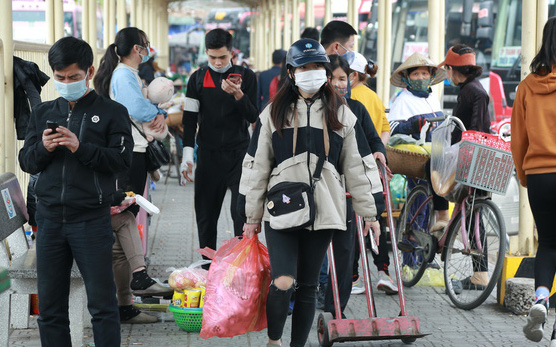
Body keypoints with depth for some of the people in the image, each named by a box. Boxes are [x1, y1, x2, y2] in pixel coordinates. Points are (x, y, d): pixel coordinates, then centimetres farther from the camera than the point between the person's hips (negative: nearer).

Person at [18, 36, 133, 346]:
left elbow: (123, 160, -7)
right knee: (50, 306, 8)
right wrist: (43, 148, -9)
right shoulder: (43, 112, 14)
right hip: (49, 219, 4)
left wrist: (81, 148, -18)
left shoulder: (112, 112, 1)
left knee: (102, 303, 0)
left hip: (91, 220, -4)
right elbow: (26, 162, 12)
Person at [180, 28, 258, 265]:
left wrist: (238, 95, -20)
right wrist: (187, 156, -2)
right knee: (205, 214, 4)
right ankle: (207, 266, 13)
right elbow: (190, 119, 5)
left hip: (239, 154, -2)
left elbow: (253, 117, -2)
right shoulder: (198, 79, 6)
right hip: (208, 155, 2)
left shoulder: (246, 76, 2)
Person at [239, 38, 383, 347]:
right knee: (283, 282, -15)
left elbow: (358, 165, 11)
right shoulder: (273, 114, 6)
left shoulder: (341, 115, 9)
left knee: (308, 286, 6)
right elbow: (256, 166, 8)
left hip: (322, 212, 2)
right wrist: (252, 216, 7)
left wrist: (369, 213, 10)